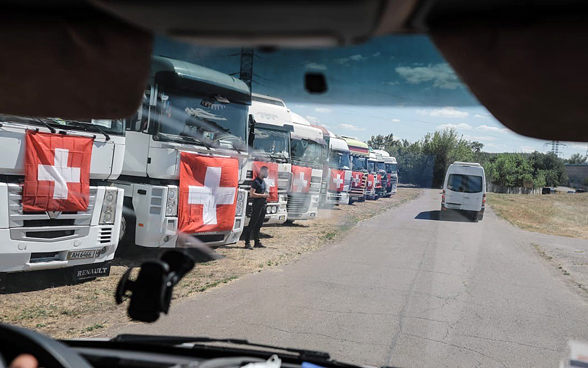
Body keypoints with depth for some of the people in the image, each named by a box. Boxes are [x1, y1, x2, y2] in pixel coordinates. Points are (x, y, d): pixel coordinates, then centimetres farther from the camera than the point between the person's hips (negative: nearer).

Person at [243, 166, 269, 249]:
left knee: (259, 225, 13)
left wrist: (266, 194, 9)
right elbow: (251, 194, -21)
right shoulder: (256, 181, -13)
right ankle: (247, 243, -5)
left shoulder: (263, 181, 16)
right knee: (252, 224, -7)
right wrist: (263, 195, -17)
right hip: (257, 205, -9)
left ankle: (257, 242, 20)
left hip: (262, 205, 9)